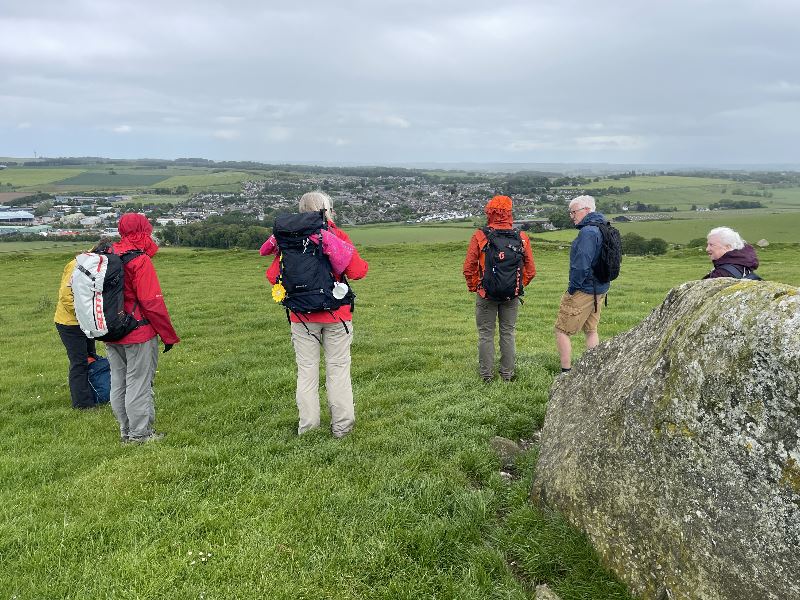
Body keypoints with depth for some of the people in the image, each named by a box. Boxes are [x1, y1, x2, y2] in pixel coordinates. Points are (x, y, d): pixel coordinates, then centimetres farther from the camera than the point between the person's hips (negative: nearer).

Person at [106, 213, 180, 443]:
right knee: (139, 383, 3)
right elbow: (152, 303, -18)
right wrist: (169, 336, -9)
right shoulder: (141, 261, -16)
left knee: (118, 384, 15)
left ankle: (126, 431, 27)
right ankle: (140, 433, 11)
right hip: (139, 335, -7)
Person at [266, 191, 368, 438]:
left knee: (306, 371, 9)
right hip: (337, 315, -1)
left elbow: (274, 276, -2)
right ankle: (342, 425, 15)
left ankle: (307, 427, 13)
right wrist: (363, 265, 8)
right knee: (338, 368, 8)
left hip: (302, 316, 1)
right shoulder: (337, 235, -6)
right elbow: (356, 271, -13)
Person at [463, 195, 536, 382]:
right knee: (508, 333, 14)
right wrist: (519, 286, 14)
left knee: (486, 334, 10)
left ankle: (486, 374, 16)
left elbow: (468, 268, -9)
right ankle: (507, 374, 21)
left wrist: (473, 287, 6)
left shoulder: (480, 237, -11)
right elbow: (530, 270, 0)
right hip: (512, 296, 2)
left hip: (486, 294, -2)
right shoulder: (521, 238, -4)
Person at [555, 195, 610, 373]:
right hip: (600, 289, 10)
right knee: (591, 330, 19)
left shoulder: (587, 232, -20)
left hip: (583, 291, -10)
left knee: (562, 331, -1)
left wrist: (572, 288, -17)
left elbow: (581, 265, -26)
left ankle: (566, 372, 1)